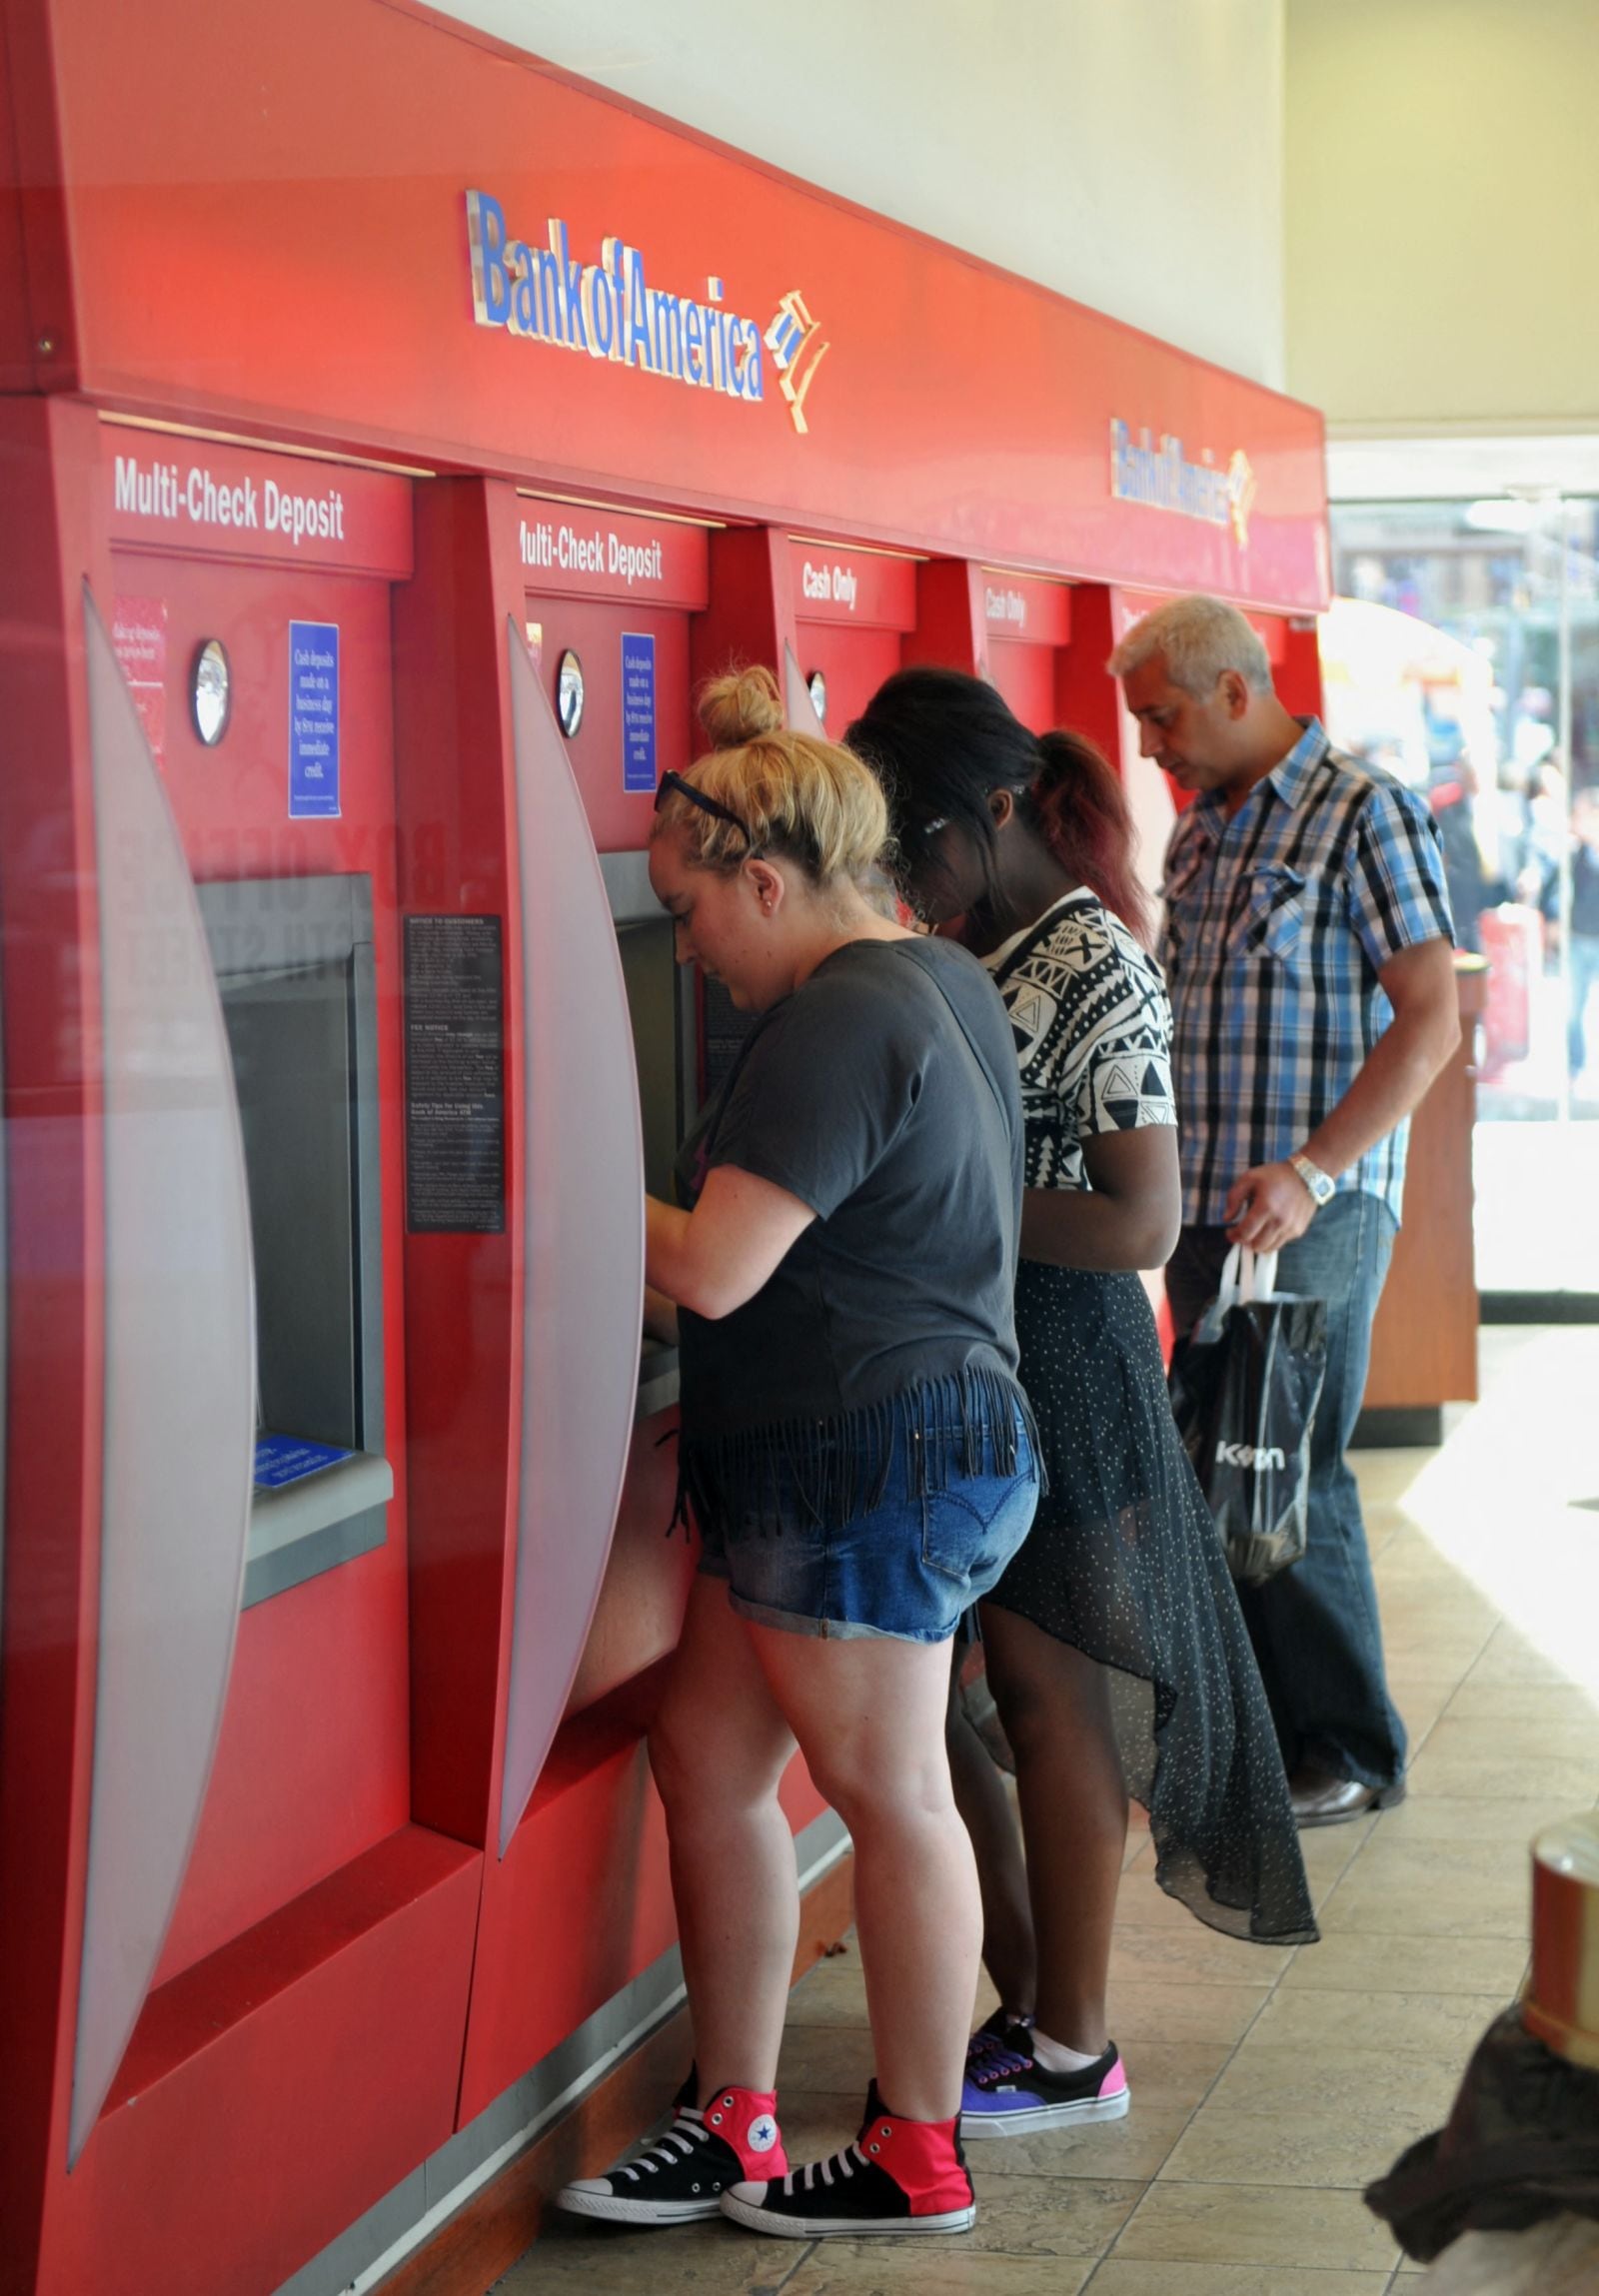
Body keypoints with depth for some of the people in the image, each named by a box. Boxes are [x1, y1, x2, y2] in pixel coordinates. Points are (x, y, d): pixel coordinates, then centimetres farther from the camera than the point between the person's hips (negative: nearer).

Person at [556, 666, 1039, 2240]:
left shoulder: (835, 1022, -20)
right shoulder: (940, 979, 12)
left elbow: (710, 1271, -24)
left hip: (864, 1464, -10)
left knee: (886, 1791, 2)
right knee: (705, 1754, 12)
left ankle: (918, 2156, 17)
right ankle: (734, 2125, 19)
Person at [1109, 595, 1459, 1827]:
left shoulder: (1365, 814, -9)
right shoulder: (1197, 838, 14)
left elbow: (1430, 1020, -15)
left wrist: (1310, 1172, -23)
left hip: (1312, 1213, -8)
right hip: (1205, 1208, 8)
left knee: (1292, 1479, -4)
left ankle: (1349, 1751, 9)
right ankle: (1265, 1723, 23)